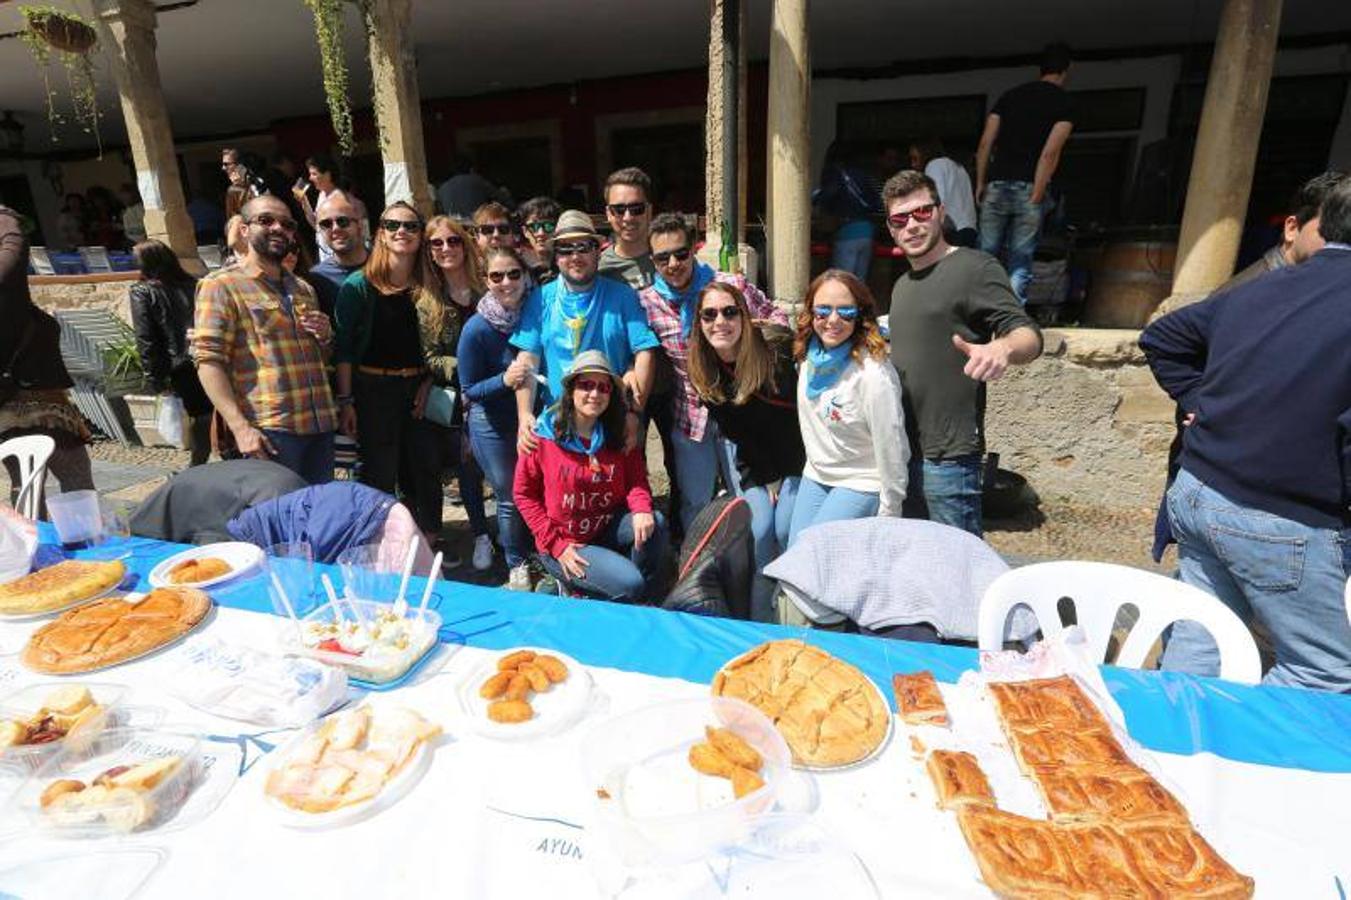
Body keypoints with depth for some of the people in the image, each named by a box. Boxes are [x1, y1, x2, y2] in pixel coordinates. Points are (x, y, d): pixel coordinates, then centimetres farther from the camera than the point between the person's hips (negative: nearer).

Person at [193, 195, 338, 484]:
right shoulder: (221, 286, 0)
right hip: (268, 432, -6)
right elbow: (209, 361, -9)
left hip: (320, 426, 6)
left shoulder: (304, 289, 20)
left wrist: (325, 338, 5)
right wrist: (240, 427, -19)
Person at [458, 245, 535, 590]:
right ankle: (517, 568, 24)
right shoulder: (476, 329, -18)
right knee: (510, 496, 4)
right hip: (491, 422, -3)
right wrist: (504, 380, -27)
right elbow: (469, 389, -11)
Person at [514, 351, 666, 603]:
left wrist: (641, 509, -24)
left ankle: (643, 600, -3)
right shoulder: (543, 435, -10)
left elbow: (636, 480, 1)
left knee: (654, 522, -25)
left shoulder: (620, 436, 0)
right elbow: (524, 495, -6)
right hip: (563, 544, -4)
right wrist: (557, 544, -13)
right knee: (629, 584, -23)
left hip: (608, 529, 4)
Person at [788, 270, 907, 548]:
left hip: (859, 486, -7)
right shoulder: (809, 356, -5)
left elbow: (891, 449, -19)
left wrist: (888, 517, -12)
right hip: (814, 477, 7)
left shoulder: (873, 375, -25)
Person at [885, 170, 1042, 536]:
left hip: (946, 457, -8)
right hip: (901, 453, 8)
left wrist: (1002, 348, -38)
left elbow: (1028, 334, -17)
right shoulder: (902, 285, 18)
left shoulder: (973, 267, -7)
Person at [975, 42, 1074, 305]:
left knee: (987, 255, 7)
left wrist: (980, 183, 10)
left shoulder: (1010, 96, 15)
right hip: (1027, 188, -2)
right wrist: (1036, 196, -7)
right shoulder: (1063, 102, 4)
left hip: (996, 186, 3)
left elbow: (985, 143, 6)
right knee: (1020, 263, 1)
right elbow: (1050, 152, -7)